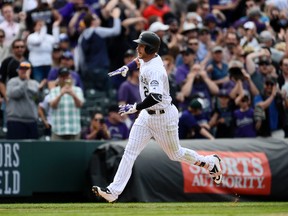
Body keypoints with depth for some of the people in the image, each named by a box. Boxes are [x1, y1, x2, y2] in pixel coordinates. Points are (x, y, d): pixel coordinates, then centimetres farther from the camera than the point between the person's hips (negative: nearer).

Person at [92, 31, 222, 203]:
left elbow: (156, 97, -42)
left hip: (164, 117, -8)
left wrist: (135, 108, -42)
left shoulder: (155, 70, -29)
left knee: (175, 154, 11)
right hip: (147, 115, 8)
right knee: (130, 152, -3)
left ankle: (211, 162, 36)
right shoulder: (147, 59, -1)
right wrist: (127, 68, 14)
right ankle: (114, 191, -8)